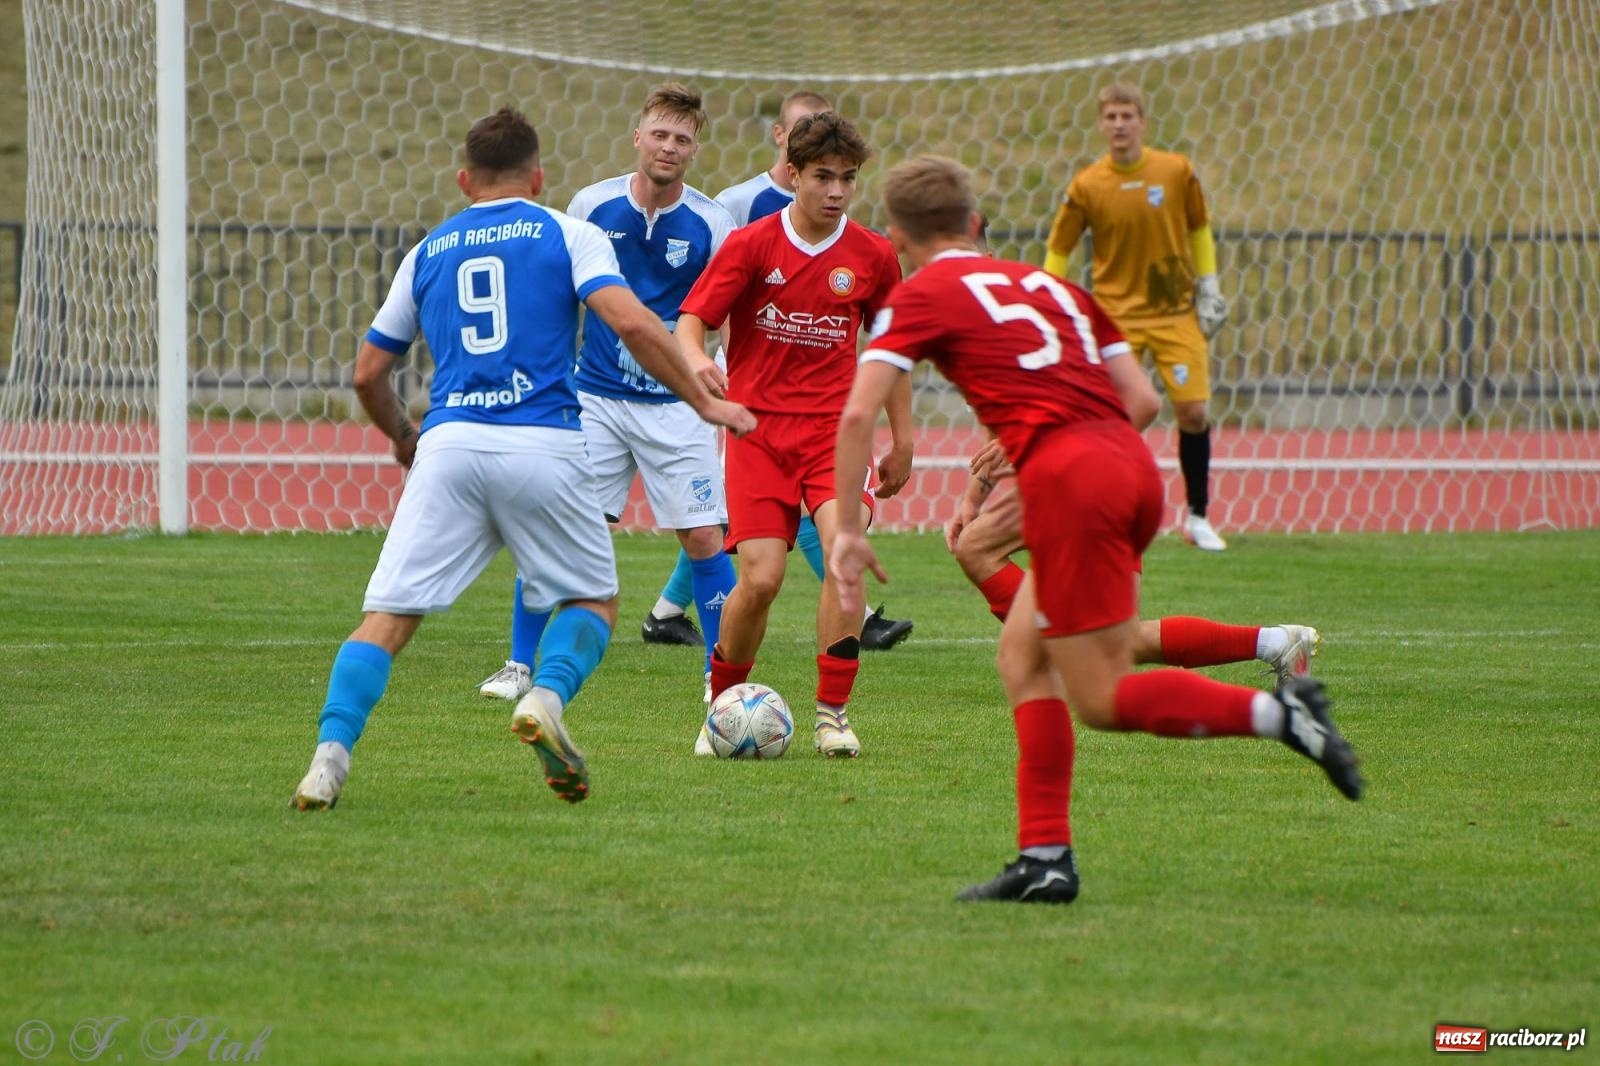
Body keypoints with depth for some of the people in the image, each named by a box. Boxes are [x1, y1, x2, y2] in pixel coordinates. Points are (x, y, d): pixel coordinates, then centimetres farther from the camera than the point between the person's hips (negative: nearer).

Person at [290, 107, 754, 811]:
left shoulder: (428, 252, 20)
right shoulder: (566, 235, 10)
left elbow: (368, 372, 25)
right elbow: (631, 322, -6)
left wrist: (402, 438, 44)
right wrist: (704, 402, 2)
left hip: (448, 443, 2)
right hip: (543, 444, -2)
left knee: (388, 615, 1)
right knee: (593, 600, 15)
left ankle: (331, 752, -19)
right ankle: (546, 698, -14)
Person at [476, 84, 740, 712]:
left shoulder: (711, 225, -5)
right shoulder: (591, 207, -2)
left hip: (676, 403, -1)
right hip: (593, 397, 1)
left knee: (704, 538, -5)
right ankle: (521, 665, 10)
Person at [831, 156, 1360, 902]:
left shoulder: (922, 298, 7)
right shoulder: (1049, 285, 25)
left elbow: (858, 414, -4)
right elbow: (1142, 399, 19)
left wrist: (847, 530, 3)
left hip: (1068, 478, -7)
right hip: (1132, 464, 7)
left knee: (1102, 699, -1)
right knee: (1023, 659, 16)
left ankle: (1277, 713, -17)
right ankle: (1045, 860, 10)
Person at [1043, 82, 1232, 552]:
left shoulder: (1176, 171, -5)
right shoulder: (1087, 186, -8)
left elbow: (1199, 230, 10)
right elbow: (1057, 251, 1)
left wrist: (1207, 285, 7)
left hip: (1176, 311, 1)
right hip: (1116, 314, -1)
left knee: (1193, 411, -3)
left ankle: (1197, 516, 13)